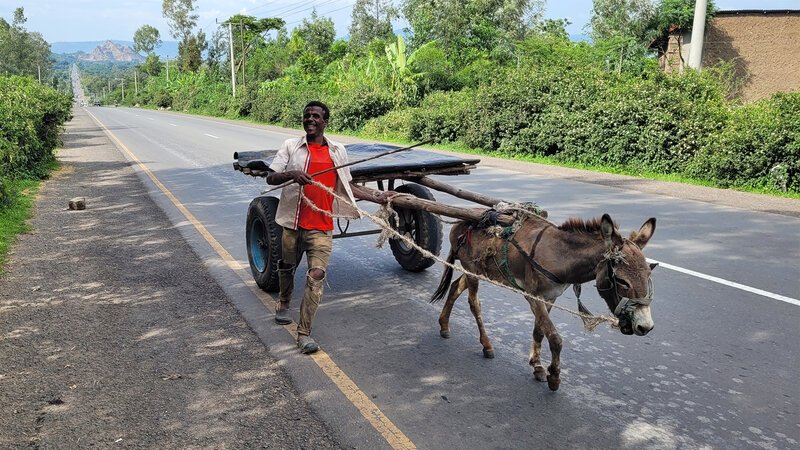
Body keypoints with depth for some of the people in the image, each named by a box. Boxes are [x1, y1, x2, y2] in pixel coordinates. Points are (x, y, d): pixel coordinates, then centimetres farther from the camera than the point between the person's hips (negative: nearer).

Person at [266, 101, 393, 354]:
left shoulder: (337, 151, 7)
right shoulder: (291, 147, 1)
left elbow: (347, 185, 15)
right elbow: (270, 178, -5)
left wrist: (377, 198, 8)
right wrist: (291, 174, -25)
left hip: (321, 227, 0)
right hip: (293, 222, 0)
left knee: (317, 275, -11)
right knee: (287, 266, 20)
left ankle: (304, 333, -5)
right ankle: (283, 303, 51)